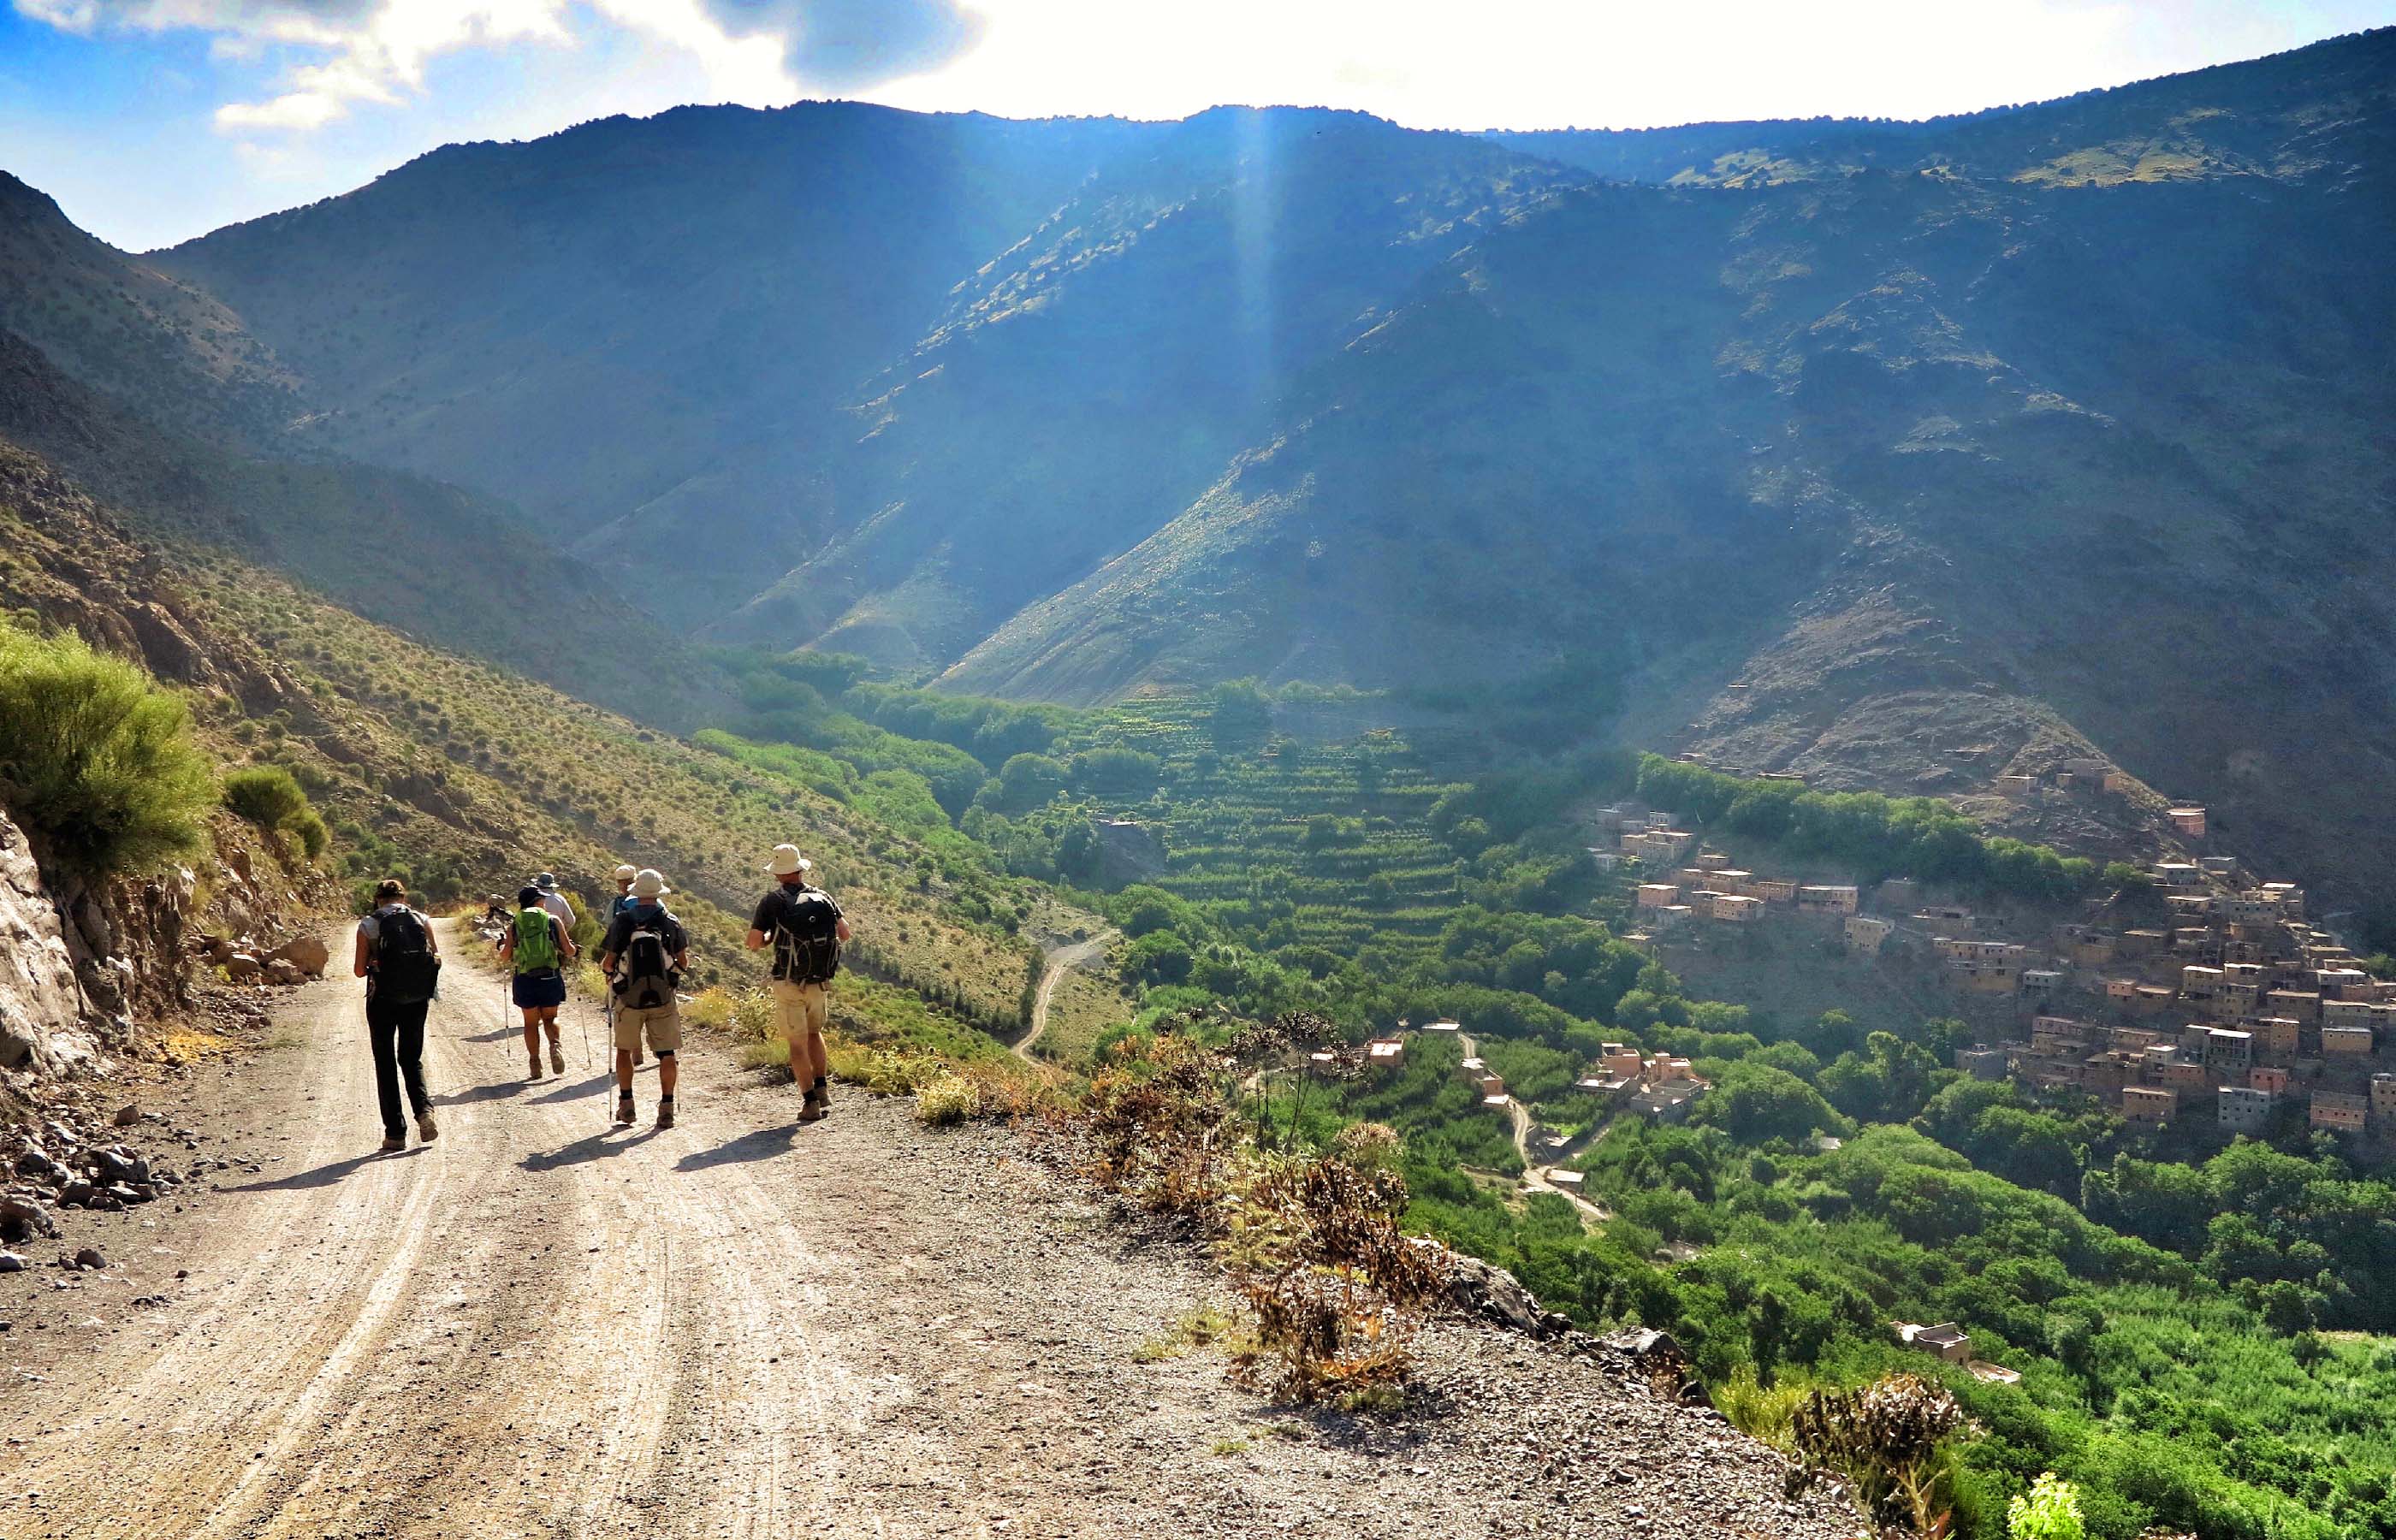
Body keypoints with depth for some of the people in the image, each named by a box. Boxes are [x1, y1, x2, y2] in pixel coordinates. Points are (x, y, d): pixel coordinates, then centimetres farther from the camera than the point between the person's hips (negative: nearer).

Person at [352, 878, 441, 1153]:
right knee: (411, 1059, 17)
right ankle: (424, 1109, -9)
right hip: (417, 999, 2)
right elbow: (437, 959, 0)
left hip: (383, 1000, -2)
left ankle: (395, 1132, 7)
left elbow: (359, 970, -5)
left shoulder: (368, 925, -3)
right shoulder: (422, 921, 1)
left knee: (386, 1063, 9)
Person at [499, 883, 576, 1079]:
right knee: (550, 1018, 17)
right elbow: (569, 951, -1)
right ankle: (555, 1044, -11)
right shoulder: (553, 921, 1)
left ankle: (535, 1063, 11)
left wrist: (502, 945, 21)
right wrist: (571, 948, 22)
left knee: (531, 1022, 14)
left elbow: (505, 957, 0)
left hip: (525, 980, 0)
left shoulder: (514, 925, 3)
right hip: (551, 978, 0)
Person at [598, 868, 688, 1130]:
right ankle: (666, 1107, 3)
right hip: (663, 998, 0)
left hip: (629, 998, 0)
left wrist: (604, 967, 17)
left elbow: (608, 963, -6)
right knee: (666, 1053, 6)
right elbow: (683, 962, 2)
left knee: (624, 1049, 18)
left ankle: (626, 1103, 16)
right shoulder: (670, 922, -3)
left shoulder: (621, 921, -6)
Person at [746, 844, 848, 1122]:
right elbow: (845, 934, 4)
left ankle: (811, 1103, 4)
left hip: (789, 985, -3)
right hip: (820, 982, 3)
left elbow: (753, 943, -8)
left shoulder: (773, 901, -7)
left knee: (798, 1043, 5)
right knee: (814, 1032, 25)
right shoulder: (823, 897, 2)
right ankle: (822, 1089, 18)